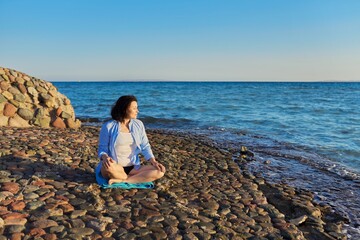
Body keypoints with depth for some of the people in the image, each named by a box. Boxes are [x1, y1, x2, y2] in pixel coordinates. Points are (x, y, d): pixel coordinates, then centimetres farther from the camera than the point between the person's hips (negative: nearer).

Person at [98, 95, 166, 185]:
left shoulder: (138, 124, 5)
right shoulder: (108, 126, -5)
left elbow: (145, 146, 8)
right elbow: (102, 148, -2)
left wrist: (153, 161, -8)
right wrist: (105, 157, -26)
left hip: (133, 168, 3)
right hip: (115, 168, -3)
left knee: (160, 171, -20)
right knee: (107, 166, -39)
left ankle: (122, 181, -22)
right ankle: (136, 178, -12)